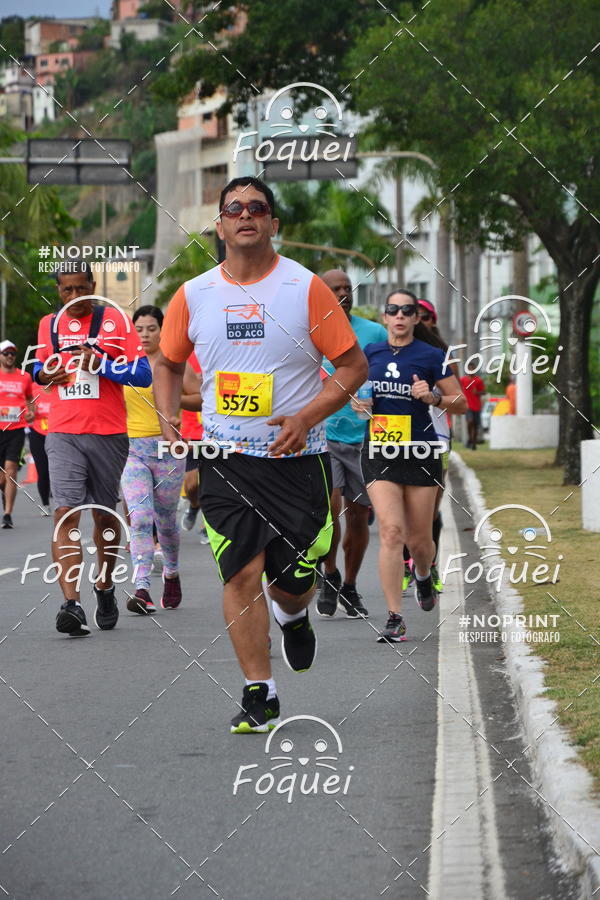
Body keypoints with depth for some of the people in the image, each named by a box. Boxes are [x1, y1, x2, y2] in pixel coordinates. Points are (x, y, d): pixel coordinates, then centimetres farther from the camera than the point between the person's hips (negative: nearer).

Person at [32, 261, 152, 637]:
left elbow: (143, 373, -4)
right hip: (63, 434, 1)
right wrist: (43, 374, 3)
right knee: (66, 514, -14)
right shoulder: (48, 325, 11)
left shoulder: (116, 320, 1)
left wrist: (100, 364, -16)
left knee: (105, 515, 12)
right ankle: (72, 603, -22)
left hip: (109, 433, -1)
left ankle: (105, 588, 35)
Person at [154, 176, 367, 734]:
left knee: (294, 579, 3)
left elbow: (353, 364, -1)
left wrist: (307, 417, -15)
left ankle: (293, 615, 41)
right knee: (241, 573, -9)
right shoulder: (194, 294, 5)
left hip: (297, 457, -1)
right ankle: (259, 695, -3)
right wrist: (168, 420, 4)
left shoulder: (306, 287, -4)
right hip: (224, 458, 1)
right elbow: (167, 362, 21)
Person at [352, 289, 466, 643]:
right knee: (391, 531, -14)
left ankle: (423, 575, 44)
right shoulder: (370, 353, 6)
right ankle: (395, 619, -13)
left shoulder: (431, 356, -2)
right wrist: (358, 402, -1)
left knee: (418, 538, 7)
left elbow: (461, 403, 1)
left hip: (421, 452, -1)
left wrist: (433, 397, -17)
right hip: (379, 454, 1)